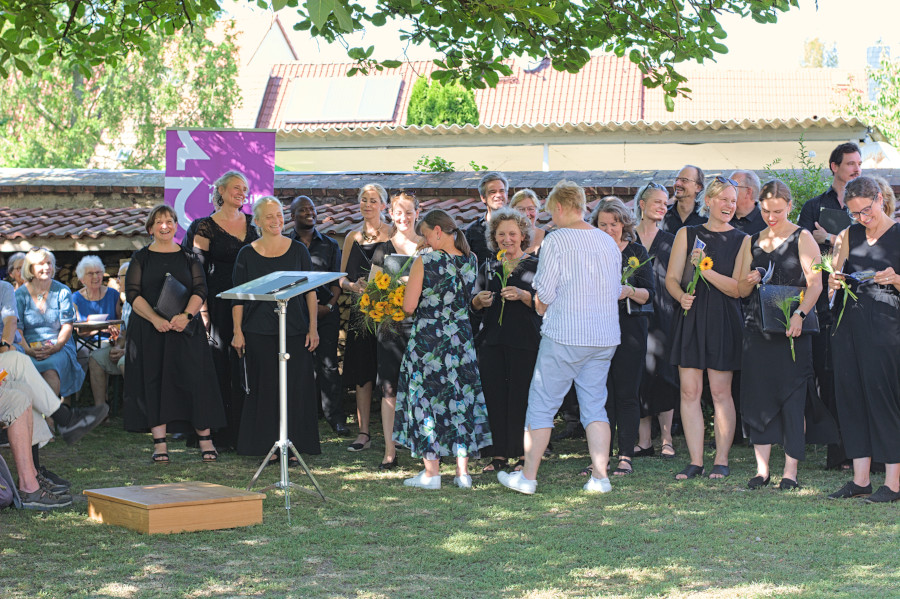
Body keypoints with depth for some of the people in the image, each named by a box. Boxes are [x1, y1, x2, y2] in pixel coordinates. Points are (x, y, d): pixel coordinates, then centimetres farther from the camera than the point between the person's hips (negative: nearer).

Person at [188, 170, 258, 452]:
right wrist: (203, 310, -9)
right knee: (222, 366, -2)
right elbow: (199, 271, -2)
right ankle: (222, 434, 3)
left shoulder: (252, 223, 11)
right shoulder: (206, 227, 0)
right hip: (220, 304, -3)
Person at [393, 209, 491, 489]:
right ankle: (462, 472, 12)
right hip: (461, 338, 5)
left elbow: (409, 307, -12)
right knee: (460, 400, 10)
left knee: (425, 400, 4)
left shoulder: (424, 262, -13)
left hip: (427, 338, -4)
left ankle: (431, 472, 6)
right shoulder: (471, 261, 2)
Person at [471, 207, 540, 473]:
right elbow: (474, 306, 20)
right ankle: (500, 455, 10)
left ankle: (524, 455, 4)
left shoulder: (535, 266, 3)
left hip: (525, 341, -4)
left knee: (521, 396, -5)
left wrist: (523, 295, -20)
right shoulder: (488, 268, 15)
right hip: (492, 339, 4)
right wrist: (479, 300, -3)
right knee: (494, 396, 2)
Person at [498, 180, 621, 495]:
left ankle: (528, 476, 8)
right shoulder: (609, 242, 9)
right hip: (605, 336, 5)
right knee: (595, 406, 9)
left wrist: (541, 303, 10)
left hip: (564, 336, -5)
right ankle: (600, 476, 3)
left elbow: (545, 292, -10)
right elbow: (615, 291, 14)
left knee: (542, 404, 4)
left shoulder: (556, 240, -9)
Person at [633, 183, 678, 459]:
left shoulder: (670, 241, 10)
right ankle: (644, 440, 4)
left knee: (662, 374, -5)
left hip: (662, 315, 0)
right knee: (638, 375, -1)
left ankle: (666, 438, 1)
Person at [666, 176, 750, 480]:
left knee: (720, 392, -1)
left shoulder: (741, 240, 5)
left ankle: (721, 460, 8)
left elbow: (736, 288, -4)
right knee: (689, 391, -1)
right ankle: (695, 461, 4)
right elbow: (671, 278, 7)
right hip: (690, 318, 2)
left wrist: (706, 269, -17)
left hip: (723, 321, -2)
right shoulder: (686, 234, 10)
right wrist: (681, 296, -15)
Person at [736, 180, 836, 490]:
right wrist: (749, 281, -5)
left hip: (792, 329, -4)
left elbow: (815, 284, -8)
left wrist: (799, 315, -22)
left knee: (792, 397, -5)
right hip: (757, 328, 4)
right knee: (757, 395, 2)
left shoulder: (802, 238, 1)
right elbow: (740, 291, 18)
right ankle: (762, 469, 8)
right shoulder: (753, 241, 15)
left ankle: (791, 471, 0)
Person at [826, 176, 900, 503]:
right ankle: (860, 479, 11)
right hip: (849, 322, 6)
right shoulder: (850, 234, 14)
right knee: (850, 393, 4)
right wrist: (833, 281, -2)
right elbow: (837, 274, 20)